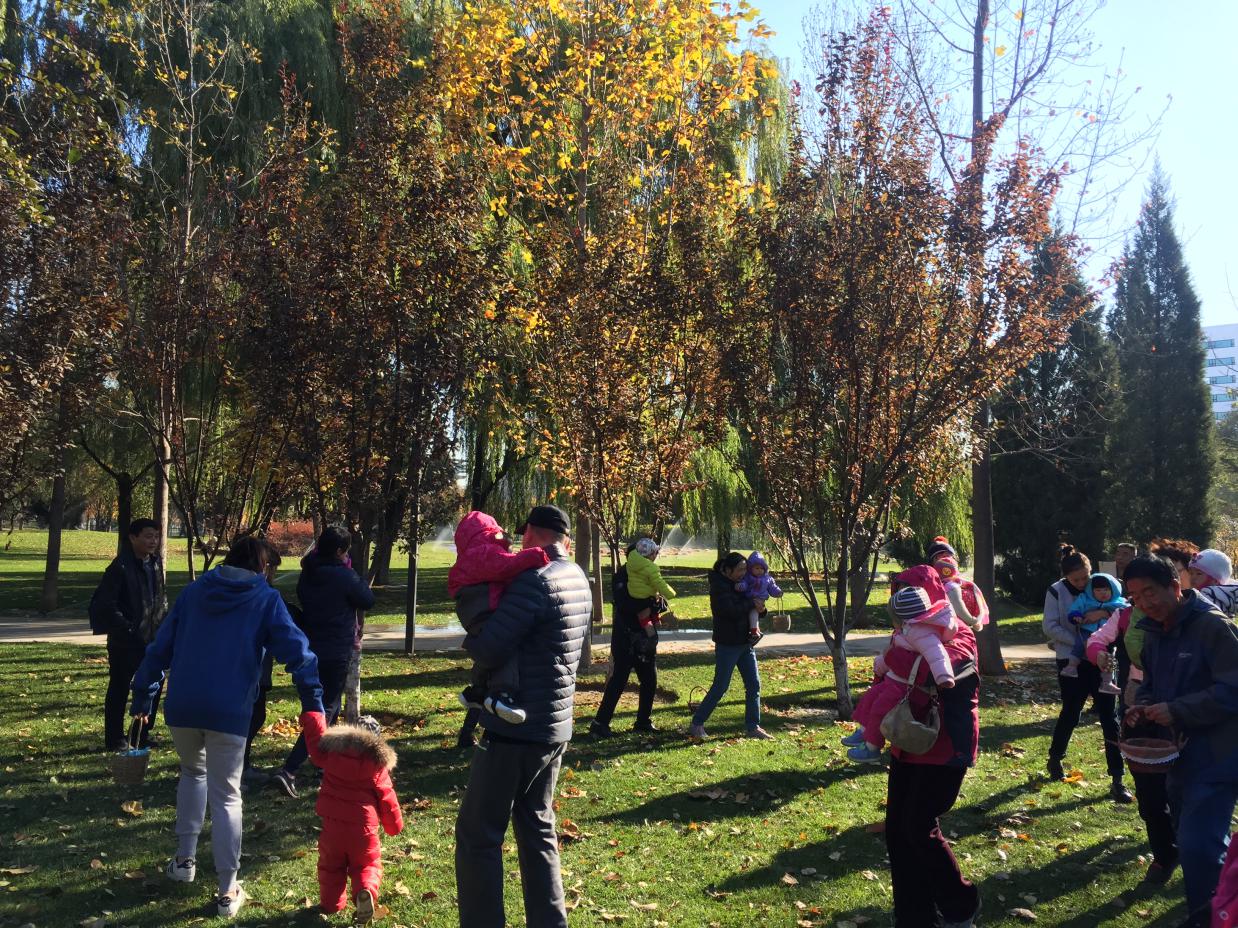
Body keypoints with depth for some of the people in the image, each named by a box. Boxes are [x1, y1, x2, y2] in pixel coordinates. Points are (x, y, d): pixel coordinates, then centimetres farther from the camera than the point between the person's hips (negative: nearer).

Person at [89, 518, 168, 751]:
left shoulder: (155, 563, 7)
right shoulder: (120, 567, -15)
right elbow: (104, 605, -18)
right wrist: (126, 629, -19)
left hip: (152, 638, 7)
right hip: (125, 642, -7)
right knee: (119, 690, 6)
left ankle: (143, 736, 26)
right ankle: (114, 739, 18)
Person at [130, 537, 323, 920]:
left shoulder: (193, 591, 12)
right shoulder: (266, 599, 2)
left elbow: (160, 647, 12)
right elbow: (297, 652, -7)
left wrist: (143, 697, 18)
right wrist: (314, 706, -5)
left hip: (181, 706, 3)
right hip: (229, 712, -3)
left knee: (193, 773, 29)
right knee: (226, 795, 7)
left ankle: (184, 859, 29)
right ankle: (228, 891, 8)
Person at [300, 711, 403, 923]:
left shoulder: (332, 750, 0)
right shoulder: (377, 762, -3)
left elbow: (315, 740, 16)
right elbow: (386, 798, 1)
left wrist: (312, 715, 30)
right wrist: (394, 826, 14)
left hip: (332, 822, 1)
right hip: (363, 826, -1)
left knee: (330, 865, 21)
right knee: (366, 865, 12)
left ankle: (330, 904, 18)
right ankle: (366, 891, -15)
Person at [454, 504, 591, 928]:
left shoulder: (535, 580, -20)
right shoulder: (579, 579, 8)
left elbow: (488, 650, -24)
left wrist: (471, 639, -3)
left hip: (517, 730, -8)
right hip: (556, 727, 9)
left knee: (478, 833, 4)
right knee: (537, 829, 19)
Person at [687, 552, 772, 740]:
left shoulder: (741, 584, 10)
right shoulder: (718, 587, -14)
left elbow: (748, 609, 17)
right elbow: (732, 610, -28)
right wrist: (752, 603, -16)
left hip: (745, 643, 8)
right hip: (727, 645, -8)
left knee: (754, 685, 6)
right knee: (720, 688, -3)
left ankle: (753, 727, 15)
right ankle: (696, 725, 8)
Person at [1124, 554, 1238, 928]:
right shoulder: (1154, 632, 8)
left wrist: (1175, 711, -24)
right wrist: (1143, 706, -1)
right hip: (1179, 753, 8)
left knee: (1197, 845, -13)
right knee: (1191, 840, 20)